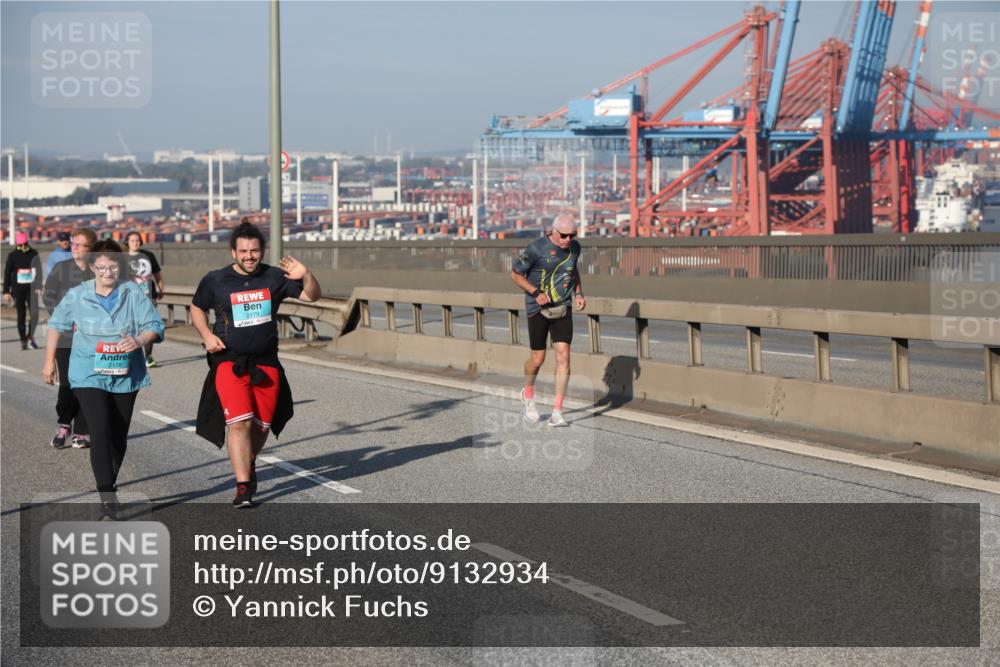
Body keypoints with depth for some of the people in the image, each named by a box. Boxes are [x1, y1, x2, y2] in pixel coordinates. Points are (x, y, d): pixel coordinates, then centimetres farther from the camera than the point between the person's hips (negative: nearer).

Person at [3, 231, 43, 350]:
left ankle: (30, 337, 8)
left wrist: (39, 287, -5)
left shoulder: (34, 253, 3)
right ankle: (23, 340, 9)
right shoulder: (12, 255, 0)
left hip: (31, 288, 1)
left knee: (34, 314, -9)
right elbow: (7, 273, 2)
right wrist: (6, 291, -2)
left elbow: (38, 271, 5)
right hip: (17, 289, -1)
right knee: (21, 315, 3)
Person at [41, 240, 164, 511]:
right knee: (101, 432, -17)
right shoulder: (77, 296, -3)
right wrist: (49, 361, 13)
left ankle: (110, 482, 38)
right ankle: (108, 498, -19)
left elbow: (155, 325, -6)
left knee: (119, 435, 13)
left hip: (125, 375, 2)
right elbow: (56, 325, 12)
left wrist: (139, 340, -27)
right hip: (89, 375, -2)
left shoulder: (134, 293, -5)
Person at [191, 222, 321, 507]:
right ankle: (243, 488, -18)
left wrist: (306, 276, -20)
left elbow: (312, 296, 2)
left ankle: (249, 464, 43)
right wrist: (207, 335, -3)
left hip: (266, 363, 3)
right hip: (229, 362, -3)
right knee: (240, 421, -19)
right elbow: (197, 308, 14)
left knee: (262, 425, 11)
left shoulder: (274, 277, 1)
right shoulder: (215, 280, -2)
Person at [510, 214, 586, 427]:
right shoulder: (536, 249, -14)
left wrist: (578, 293, 10)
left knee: (563, 356, -8)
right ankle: (528, 394, 35)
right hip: (538, 309, -4)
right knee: (538, 358, 2)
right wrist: (536, 293, -17)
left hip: (563, 308, 4)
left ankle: (557, 412, -5)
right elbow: (515, 274, -6)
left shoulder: (574, 248, 3)